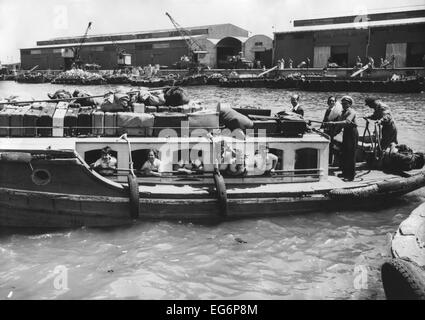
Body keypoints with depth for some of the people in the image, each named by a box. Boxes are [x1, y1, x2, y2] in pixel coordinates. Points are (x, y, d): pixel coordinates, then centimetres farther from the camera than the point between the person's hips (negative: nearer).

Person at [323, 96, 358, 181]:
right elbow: (340, 122, 13)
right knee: (344, 153, 12)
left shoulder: (351, 112, -13)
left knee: (351, 154, -7)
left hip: (352, 133, -9)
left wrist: (334, 123, -38)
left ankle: (351, 175, -2)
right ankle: (345, 172, 22)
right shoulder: (344, 112, 15)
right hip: (346, 132, 9)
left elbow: (347, 121, -31)